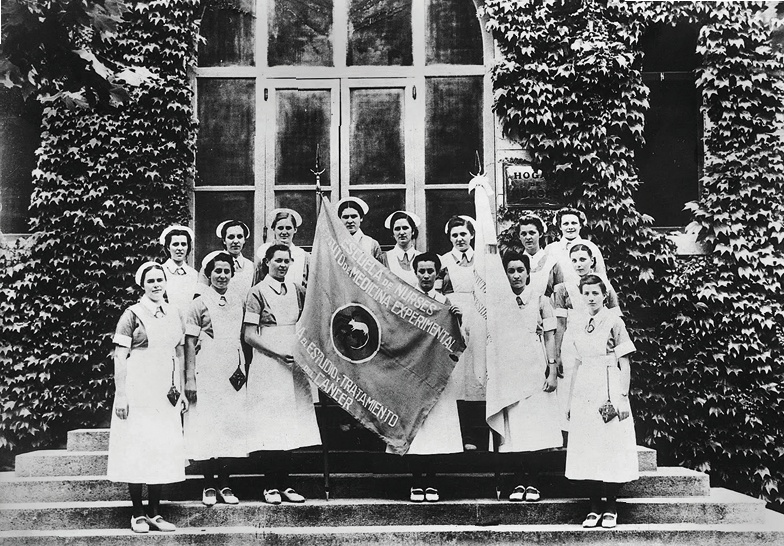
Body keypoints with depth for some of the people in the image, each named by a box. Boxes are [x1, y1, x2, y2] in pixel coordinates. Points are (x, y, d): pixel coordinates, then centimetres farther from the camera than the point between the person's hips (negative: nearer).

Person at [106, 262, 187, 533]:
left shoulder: (173, 314, 10)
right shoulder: (132, 314, -5)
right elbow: (120, 358, -7)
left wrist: (181, 392, 12)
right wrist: (120, 396, -12)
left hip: (166, 393, 5)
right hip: (138, 391, -5)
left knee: (164, 450, 6)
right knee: (137, 449, -1)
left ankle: (154, 513, 15)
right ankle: (138, 514, 9)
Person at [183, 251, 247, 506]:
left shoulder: (238, 302, 12)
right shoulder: (199, 304, -1)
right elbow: (190, 343, -4)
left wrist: (243, 368, 9)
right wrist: (189, 379, -10)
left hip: (235, 370, 4)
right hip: (207, 371, -4)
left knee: (232, 426, 4)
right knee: (207, 427, -2)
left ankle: (224, 485, 11)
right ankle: (209, 486, 7)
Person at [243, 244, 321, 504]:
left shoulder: (296, 290, 11)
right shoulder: (258, 292, -3)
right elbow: (249, 335, -8)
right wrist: (279, 352, -15)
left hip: (294, 364, 5)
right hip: (268, 365, -5)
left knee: (289, 426, 5)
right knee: (273, 427, -5)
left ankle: (283, 485, 12)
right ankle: (272, 486, 3)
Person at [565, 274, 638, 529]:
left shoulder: (614, 322, -3)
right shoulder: (580, 324, 11)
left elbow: (624, 364, -3)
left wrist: (622, 397, -9)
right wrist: (572, 398, 13)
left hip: (609, 393, -5)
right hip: (584, 394, 5)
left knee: (610, 448, -2)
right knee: (587, 451, 3)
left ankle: (611, 508, 8)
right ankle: (594, 507, 11)